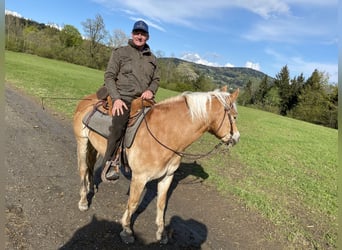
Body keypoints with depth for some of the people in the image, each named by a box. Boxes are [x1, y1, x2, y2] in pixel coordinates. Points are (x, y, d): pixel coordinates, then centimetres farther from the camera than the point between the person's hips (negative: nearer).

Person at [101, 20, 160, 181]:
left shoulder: (152, 58, 17)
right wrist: (116, 98, -14)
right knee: (119, 125, -24)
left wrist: (151, 90, -4)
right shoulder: (120, 52, 6)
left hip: (144, 99, 5)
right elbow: (109, 76, 0)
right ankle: (110, 163, -10)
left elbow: (156, 79, 20)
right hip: (123, 98, -5)